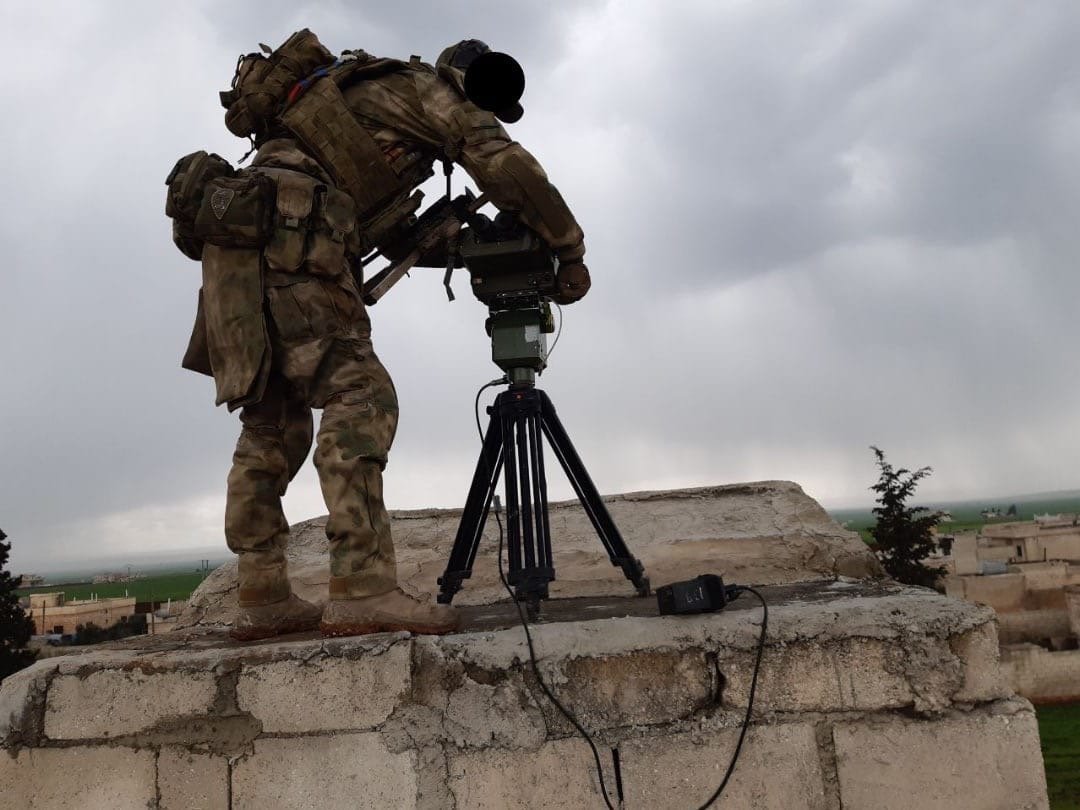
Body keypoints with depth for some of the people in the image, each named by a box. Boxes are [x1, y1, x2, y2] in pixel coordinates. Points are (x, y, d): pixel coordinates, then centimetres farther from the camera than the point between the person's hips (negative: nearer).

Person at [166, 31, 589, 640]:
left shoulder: (378, 97, 34)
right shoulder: (431, 86, 9)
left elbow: (395, 234, 33)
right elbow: (507, 166, -2)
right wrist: (570, 251, 6)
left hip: (238, 246, 10)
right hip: (280, 240, -9)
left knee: (275, 425, 7)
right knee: (361, 397, -16)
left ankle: (263, 600, 6)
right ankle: (364, 592, -25)